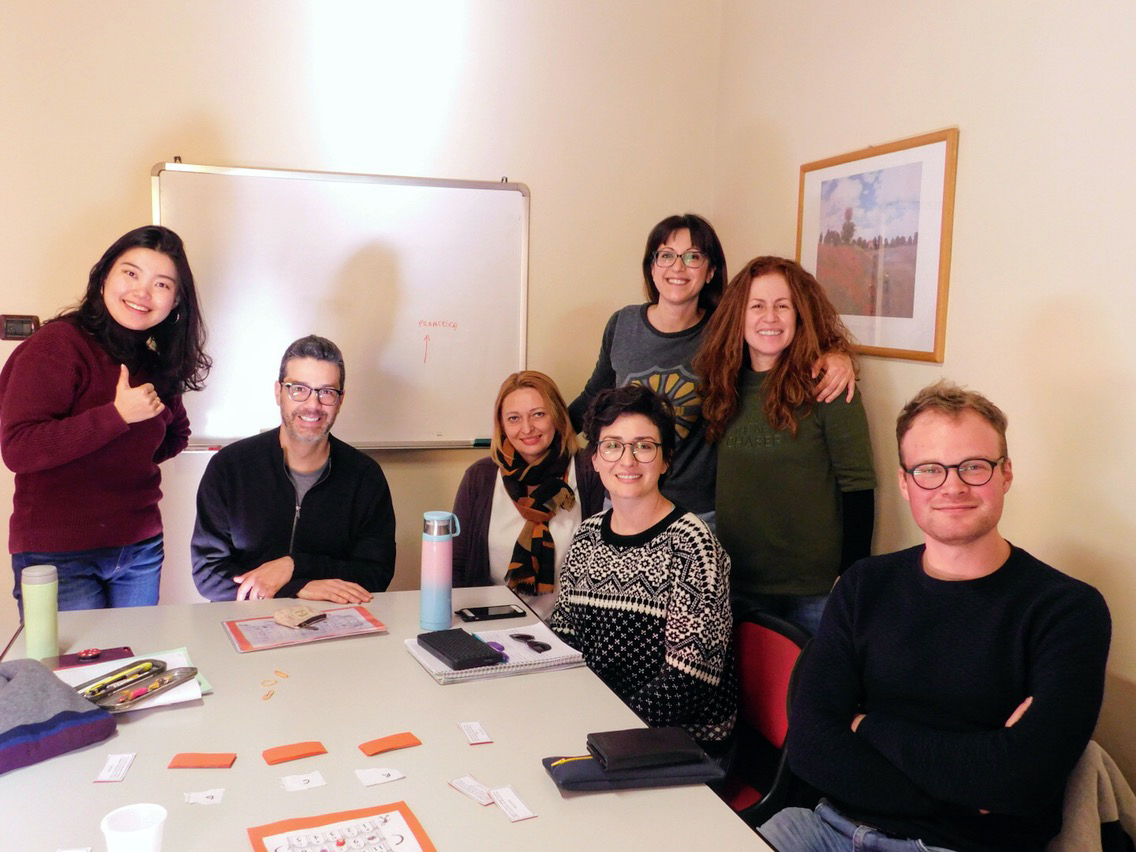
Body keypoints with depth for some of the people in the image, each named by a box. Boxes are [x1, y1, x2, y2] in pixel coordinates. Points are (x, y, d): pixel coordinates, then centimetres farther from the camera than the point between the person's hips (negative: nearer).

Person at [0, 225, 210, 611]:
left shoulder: (157, 364, 10)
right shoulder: (57, 345, -12)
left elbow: (176, 435, 26)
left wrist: (134, 457, 7)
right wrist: (118, 415, -25)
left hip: (141, 552, 7)